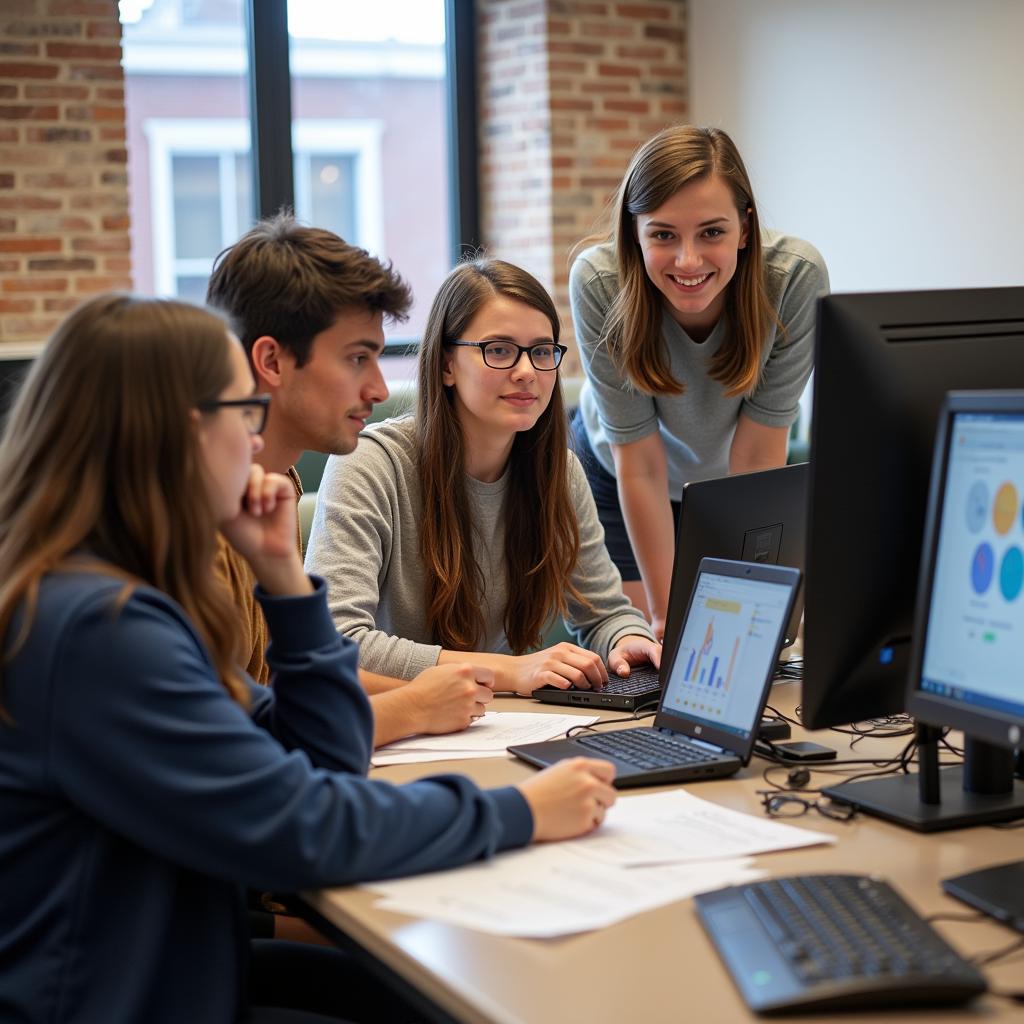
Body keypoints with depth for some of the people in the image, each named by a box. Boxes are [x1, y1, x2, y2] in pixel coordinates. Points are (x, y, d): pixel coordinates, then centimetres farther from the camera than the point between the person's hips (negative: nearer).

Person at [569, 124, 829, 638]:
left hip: (728, 480, 1)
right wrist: (664, 613, -24)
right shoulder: (597, 282, -35)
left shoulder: (796, 277, -34)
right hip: (613, 472, -1)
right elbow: (640, 465, -27)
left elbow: (757, 458, -26)